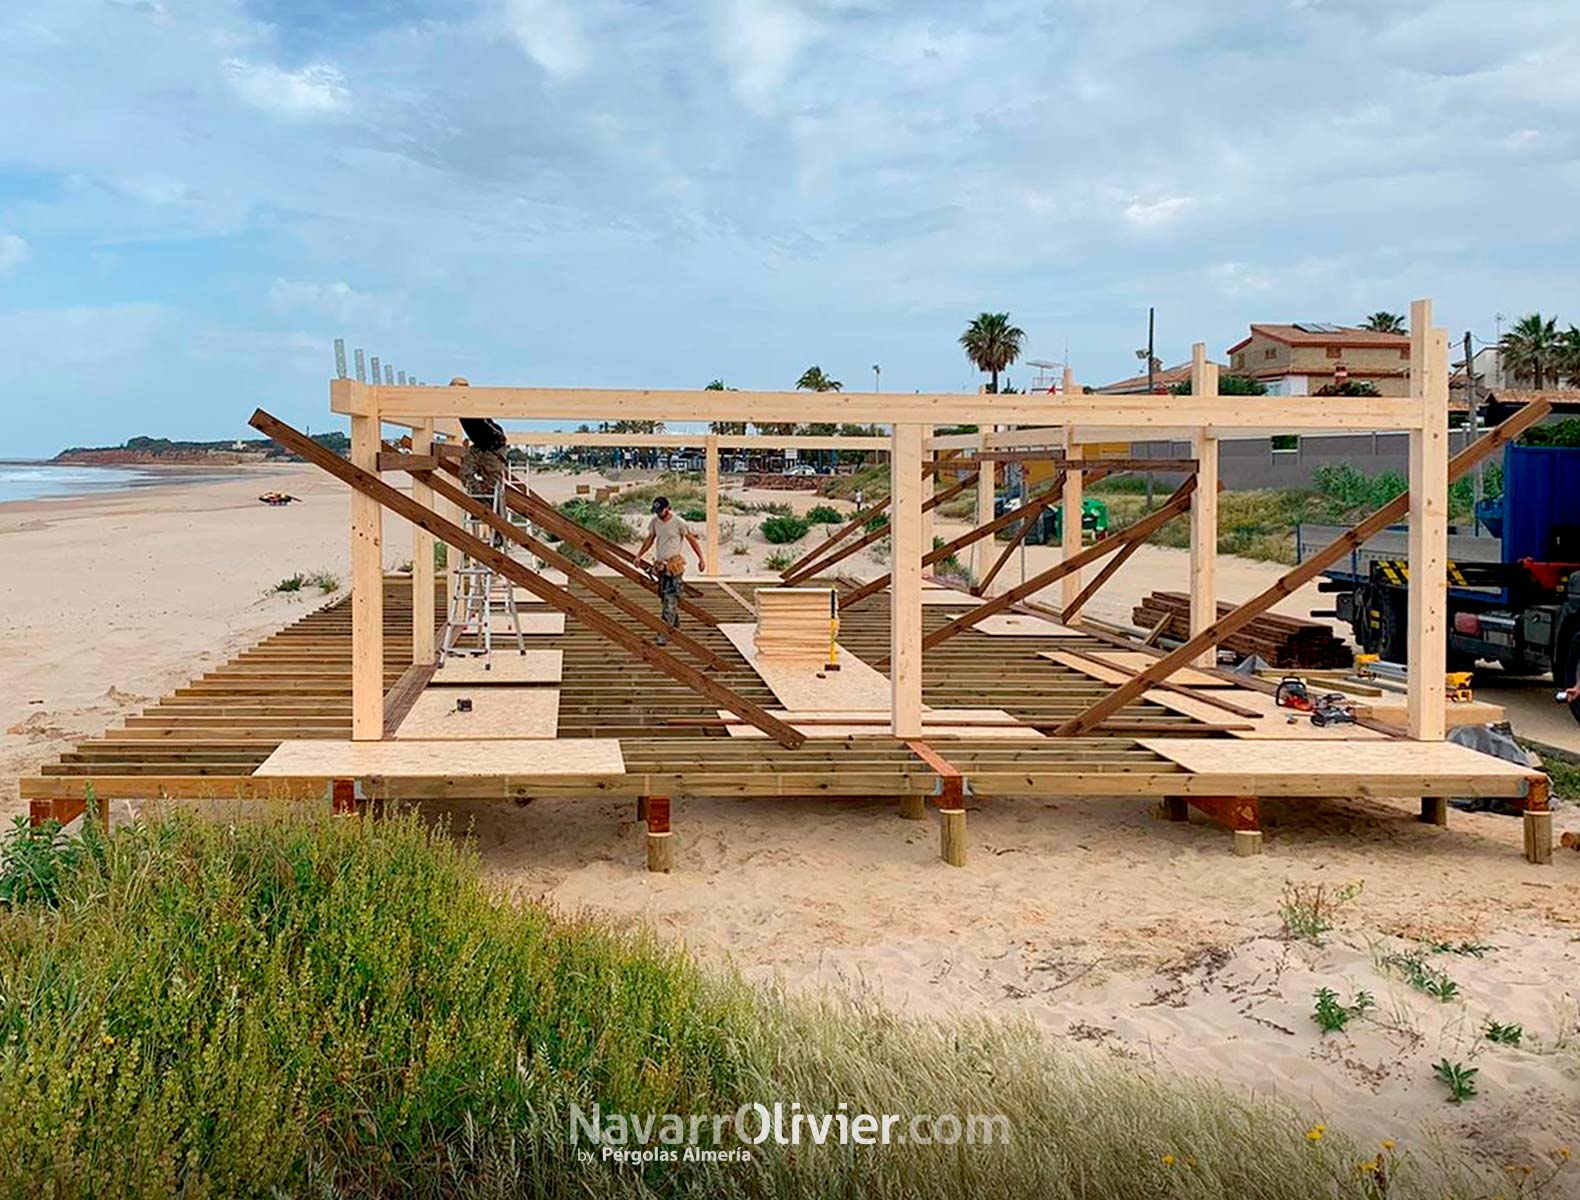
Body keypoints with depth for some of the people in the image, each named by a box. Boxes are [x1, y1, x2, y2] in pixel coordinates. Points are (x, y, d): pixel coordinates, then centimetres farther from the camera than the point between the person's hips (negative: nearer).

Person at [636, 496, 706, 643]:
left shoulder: (679, 523, -10)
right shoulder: (654, 521, 6)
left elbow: (692, 540, -3)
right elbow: (649, 539, 19)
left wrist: (701, 559, -2)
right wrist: (639, 555, 13)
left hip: (674, 565, -7)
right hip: (659, 565, 7)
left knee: (670, 599, -11)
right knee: (663, 598, 13)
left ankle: (665, 632, -11)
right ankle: (675, 625, 27)